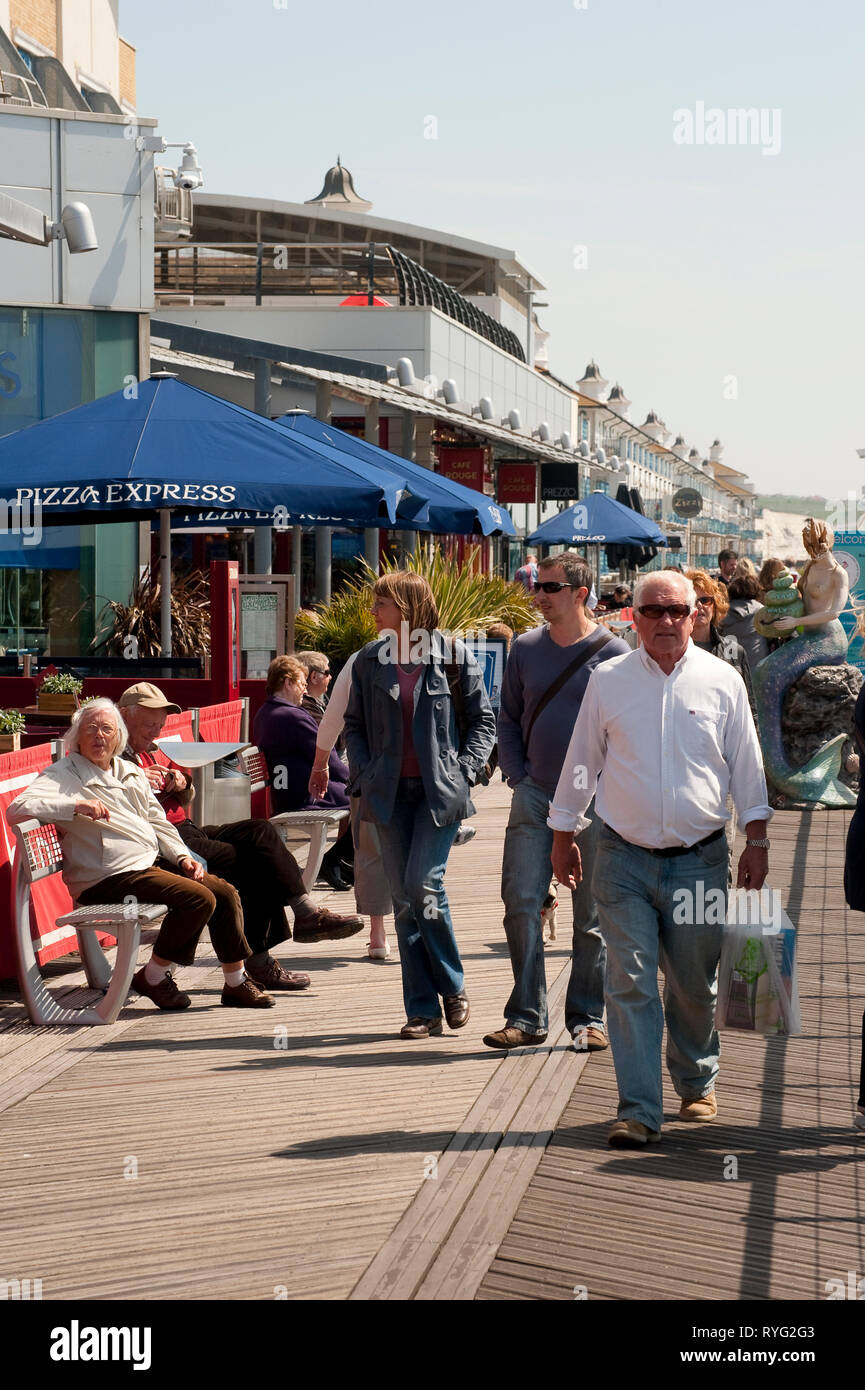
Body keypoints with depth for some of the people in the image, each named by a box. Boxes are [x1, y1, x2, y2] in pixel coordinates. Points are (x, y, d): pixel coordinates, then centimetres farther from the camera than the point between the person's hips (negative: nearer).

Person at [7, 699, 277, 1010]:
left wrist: (182, 856, 6)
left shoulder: (130, 772, 20)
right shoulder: (64, 775, -5)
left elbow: (158, 821, 23)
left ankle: (236, 983, 10)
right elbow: (17, 810, -21)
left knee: (225, 892, -2)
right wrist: (77, 805, -27)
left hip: (154, 862, 8)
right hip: (110, 877, -8)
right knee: (199, 898, -22)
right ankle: (153, 976, -6)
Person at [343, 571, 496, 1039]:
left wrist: (463, 771, -6)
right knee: (404, 899, 3)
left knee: (423, 884, -14)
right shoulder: (369, 661, 8)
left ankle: (453, 986, 8)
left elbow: (482, 720, 4)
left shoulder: (453, 656, -2)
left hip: (439, 790, -4)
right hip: (390, 792, 4)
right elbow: (354, 725, 15)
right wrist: (364, 775, 1)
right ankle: (423, 1010, 9)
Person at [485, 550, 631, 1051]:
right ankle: (527, 1017, 4)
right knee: (521, 904, -4)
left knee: (592, 915, 4)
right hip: (535, 796, 3)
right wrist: (518, 777, 4)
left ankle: (588, 1019, 15)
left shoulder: (613, 653, -3)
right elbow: (509, 719, 15)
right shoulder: (526, 648, 8)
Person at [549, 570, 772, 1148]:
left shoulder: (723, 681, 3)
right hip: (625, 860, 0)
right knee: (631, 985, -5)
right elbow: (581, 762, 11)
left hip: (700, 858, 0)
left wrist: (757, 843, 5)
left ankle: (698, 1084, 33)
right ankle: (639, 1110, -2)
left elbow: (747, 767, 8)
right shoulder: (608, 681, 3)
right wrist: (564, 836, 12)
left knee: (694, 986, 11)